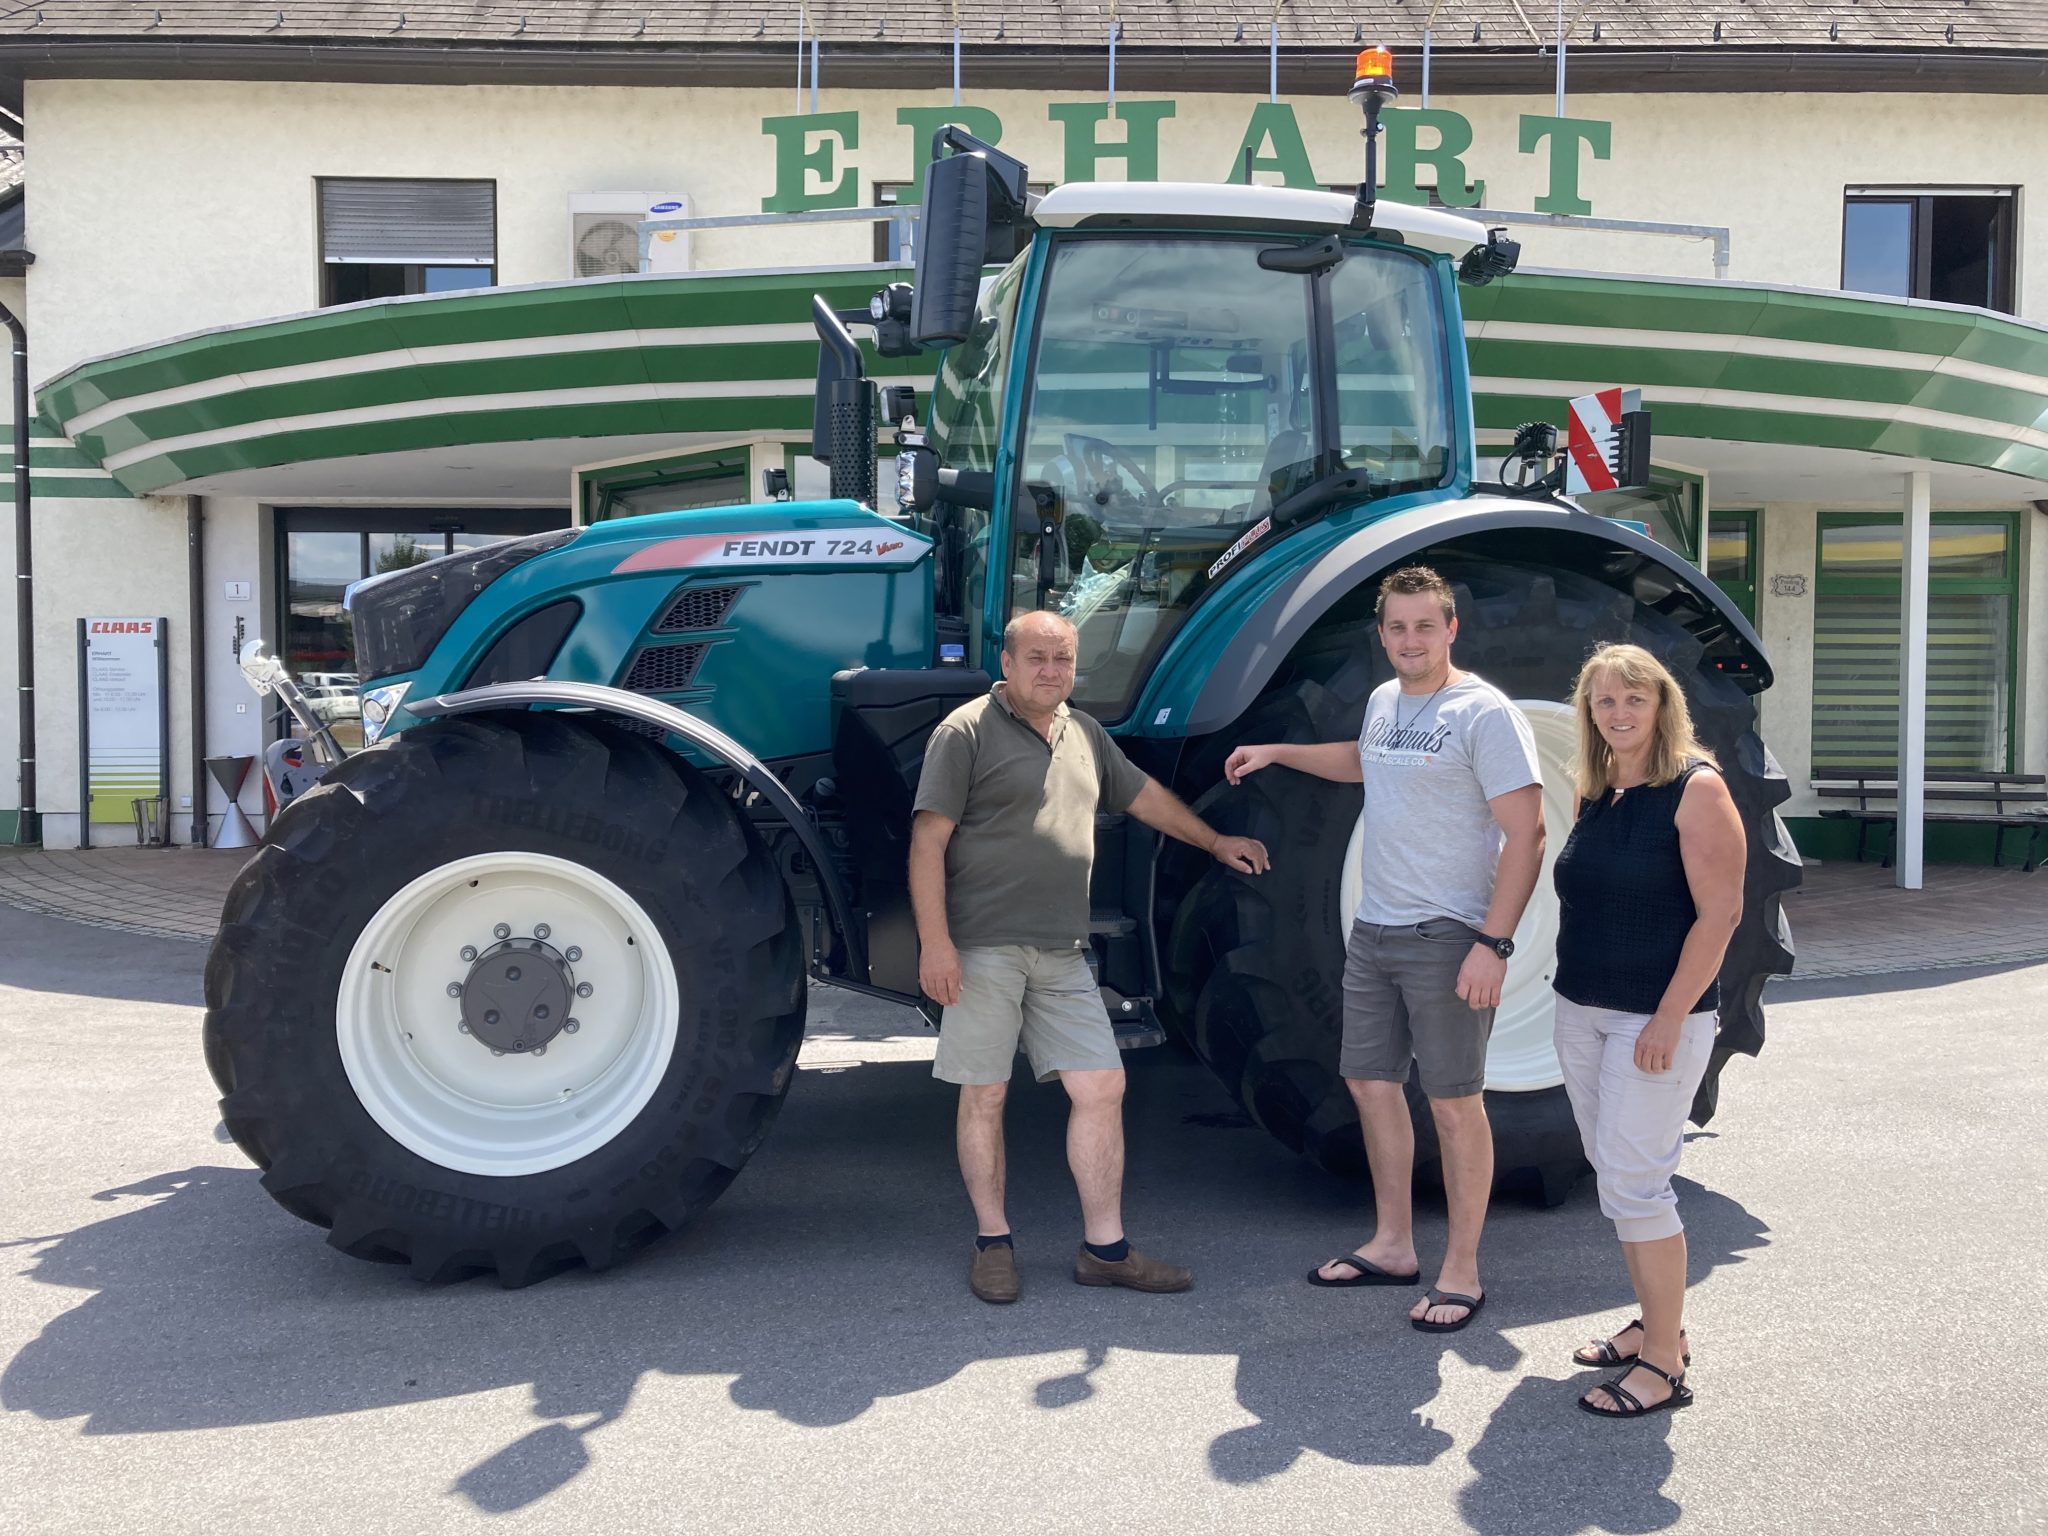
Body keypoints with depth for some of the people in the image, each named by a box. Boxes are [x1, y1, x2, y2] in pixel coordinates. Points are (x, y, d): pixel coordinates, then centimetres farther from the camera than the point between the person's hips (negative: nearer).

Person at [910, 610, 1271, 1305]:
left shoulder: (1084, 734, 17)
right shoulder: (966, 732, -4)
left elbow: (1143, 794, 32)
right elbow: (929, 839, -9)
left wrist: (1214, 842, 39)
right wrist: (935, 943, -16)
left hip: (1063, 954, 6)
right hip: (983, 951, -6)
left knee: (1101, 1088, 3)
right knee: (984, 1096, 3)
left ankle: (1105, 1248, 12)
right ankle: (993, 1242, 17)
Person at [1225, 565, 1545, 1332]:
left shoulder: (1484, 713, -14)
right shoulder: (1383, 701, 10)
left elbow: (1525, 835, -17)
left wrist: (1493, 942, -23)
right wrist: (1276, 753, 30)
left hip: (1447, 938, -8)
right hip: (1373, 931, 8)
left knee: (1454, 1102, 0)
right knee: (1371, 1083, 14)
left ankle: (1461, 1271, 12)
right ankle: (1393, 1246, 28)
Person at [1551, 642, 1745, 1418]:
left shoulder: (1695, 788, -11)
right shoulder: (1593, 793, 9)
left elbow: (1719, 911, -16)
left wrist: (1670, 1018, -19)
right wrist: (1573, 989, 13)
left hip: (1657, 1017, -7)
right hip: (1581, 1011, 7)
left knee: (1634, 1180, -7)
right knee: (1615, 1176, 13)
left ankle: (1664, 1365, 4)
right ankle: (1657, 1325, 28)